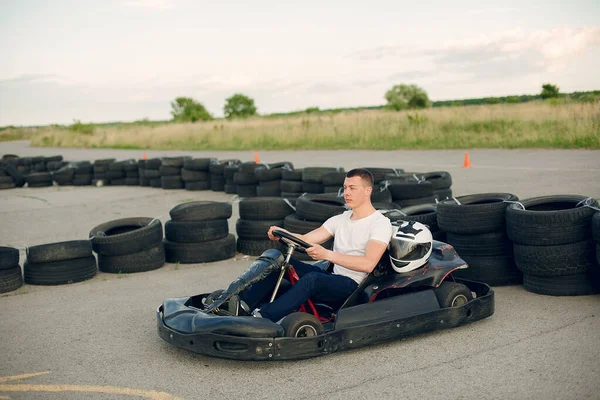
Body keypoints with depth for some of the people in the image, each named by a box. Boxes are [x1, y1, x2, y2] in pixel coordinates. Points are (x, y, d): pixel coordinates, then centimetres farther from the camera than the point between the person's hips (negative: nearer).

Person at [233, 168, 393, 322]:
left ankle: (261, 318, -43)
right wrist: (282, 233, -16)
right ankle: (246, 303, -17)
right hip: (332, 278, 7)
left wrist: (327, 254, -32)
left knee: (312, 278, -36)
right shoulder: (340, 219, 14)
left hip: (353, 287, -7)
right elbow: (305, 239, 4)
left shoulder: (380, 223, -7)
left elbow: (368, 264, -23)